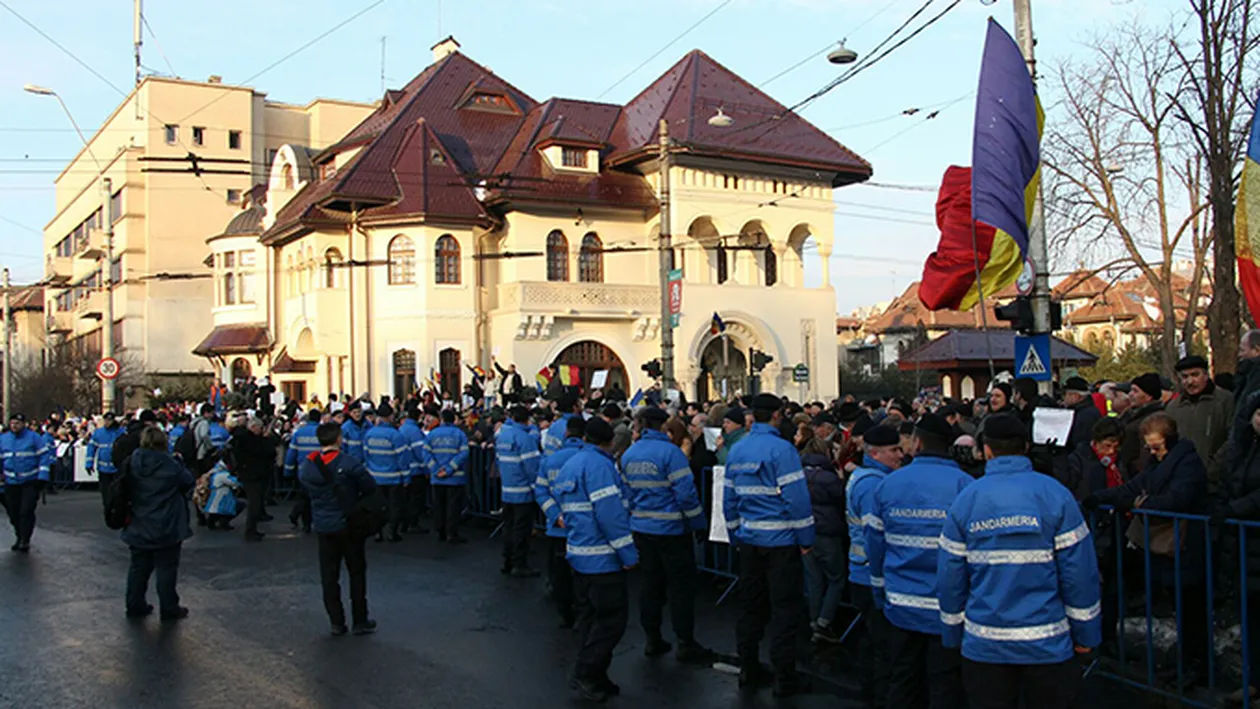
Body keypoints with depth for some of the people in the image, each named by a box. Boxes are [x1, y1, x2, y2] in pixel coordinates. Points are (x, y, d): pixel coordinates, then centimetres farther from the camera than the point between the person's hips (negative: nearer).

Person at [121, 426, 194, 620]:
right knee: (166, 568, 4)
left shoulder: (132, 463, -1)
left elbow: (126, 491, 9)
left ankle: (135, 605, 24)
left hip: (139, 528, 5)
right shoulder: (170, 464, -16)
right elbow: (189, 482, -4)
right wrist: (180, 464, 8)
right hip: (167, 528, -5)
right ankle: (169, 609, 10)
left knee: (139, 567, 17)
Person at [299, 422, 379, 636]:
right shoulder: (348, 463, -19)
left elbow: (306, 489, 9)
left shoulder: (306, 465, -4)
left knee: (329, 575, 11)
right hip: (349, 524, -4)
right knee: (357, 572, 9)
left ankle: (336, 622, 14)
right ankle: (360, 621, 13)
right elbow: (370, 487, -14)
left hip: (322, 527, 4)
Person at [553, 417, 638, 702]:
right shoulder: (599, 465, -15)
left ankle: (592, 677, 21)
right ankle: (586, 674, 0)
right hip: (602, 556, -9)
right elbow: (610, 512, -21)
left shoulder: (568, 466, 14)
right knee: (612, 617, -2)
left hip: (578, 553, 9)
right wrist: (628, 553, -18)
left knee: (591, 615, 15)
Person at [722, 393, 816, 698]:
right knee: (785, 609, 1)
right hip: (780, 541, -6)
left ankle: (748, 669, 24)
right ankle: (784, 678, 6)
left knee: (751, 605, 15)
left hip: (749, 541, 6)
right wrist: (805, 538, -8)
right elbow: (796, 497, -17)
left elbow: (729, 498, 11)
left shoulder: (737, 450, 7)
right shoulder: (782, 449, -14)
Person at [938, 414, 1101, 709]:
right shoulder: (1055, 494, -7)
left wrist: (952, 635, 10)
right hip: (1047, 643, -1)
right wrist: (1086, 633, 2)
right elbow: (1080, 571, -8)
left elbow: (949, 576, 0)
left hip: (984, 643, 1)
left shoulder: (965, 500, -3)